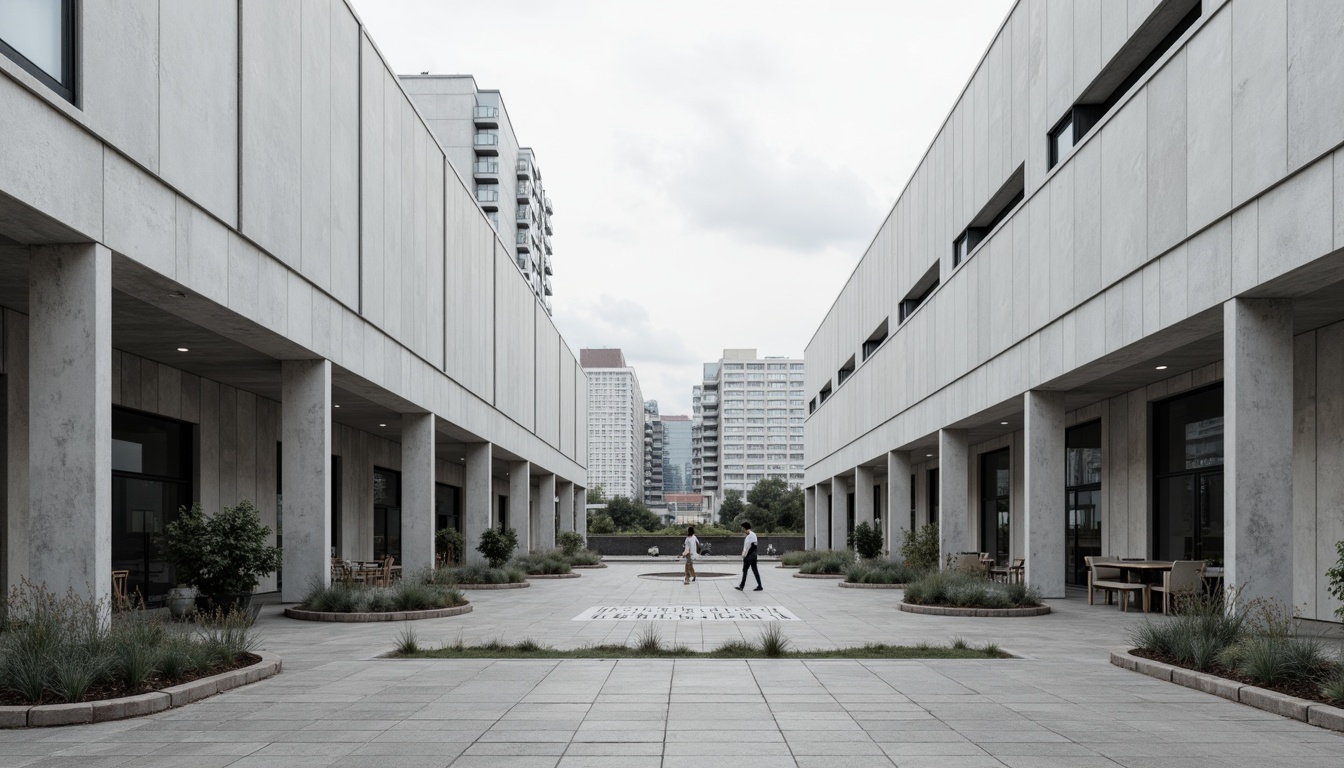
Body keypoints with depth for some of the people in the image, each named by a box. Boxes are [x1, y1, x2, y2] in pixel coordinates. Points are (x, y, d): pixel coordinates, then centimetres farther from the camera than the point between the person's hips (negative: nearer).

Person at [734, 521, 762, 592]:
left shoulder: (752, 535, -15)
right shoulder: (748, 536, 13)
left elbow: (753, 546, -19)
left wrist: (746, 554, -15)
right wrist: (744, 554, 11)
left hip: (751, 557, -9)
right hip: (747, 557, 9)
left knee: (754, 570, -3)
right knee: (744, 570, 8)